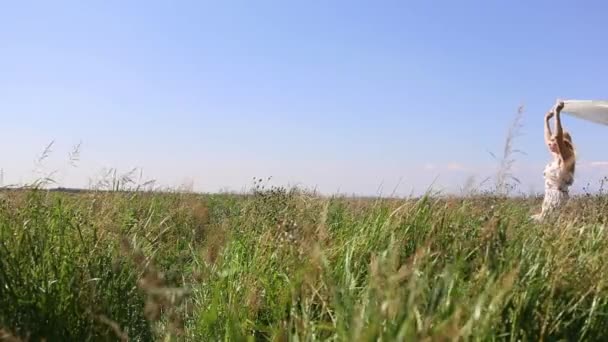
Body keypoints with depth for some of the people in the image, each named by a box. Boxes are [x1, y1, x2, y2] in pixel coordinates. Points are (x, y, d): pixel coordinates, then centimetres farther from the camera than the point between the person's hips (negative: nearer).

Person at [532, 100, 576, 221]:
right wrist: (547, 119, 33)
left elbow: (558, 136, -24)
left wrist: (557, 113, -23)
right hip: (549, 201, 9)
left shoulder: (566, 158, -10)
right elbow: (548, 138, 29)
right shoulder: (557, 157, 14)